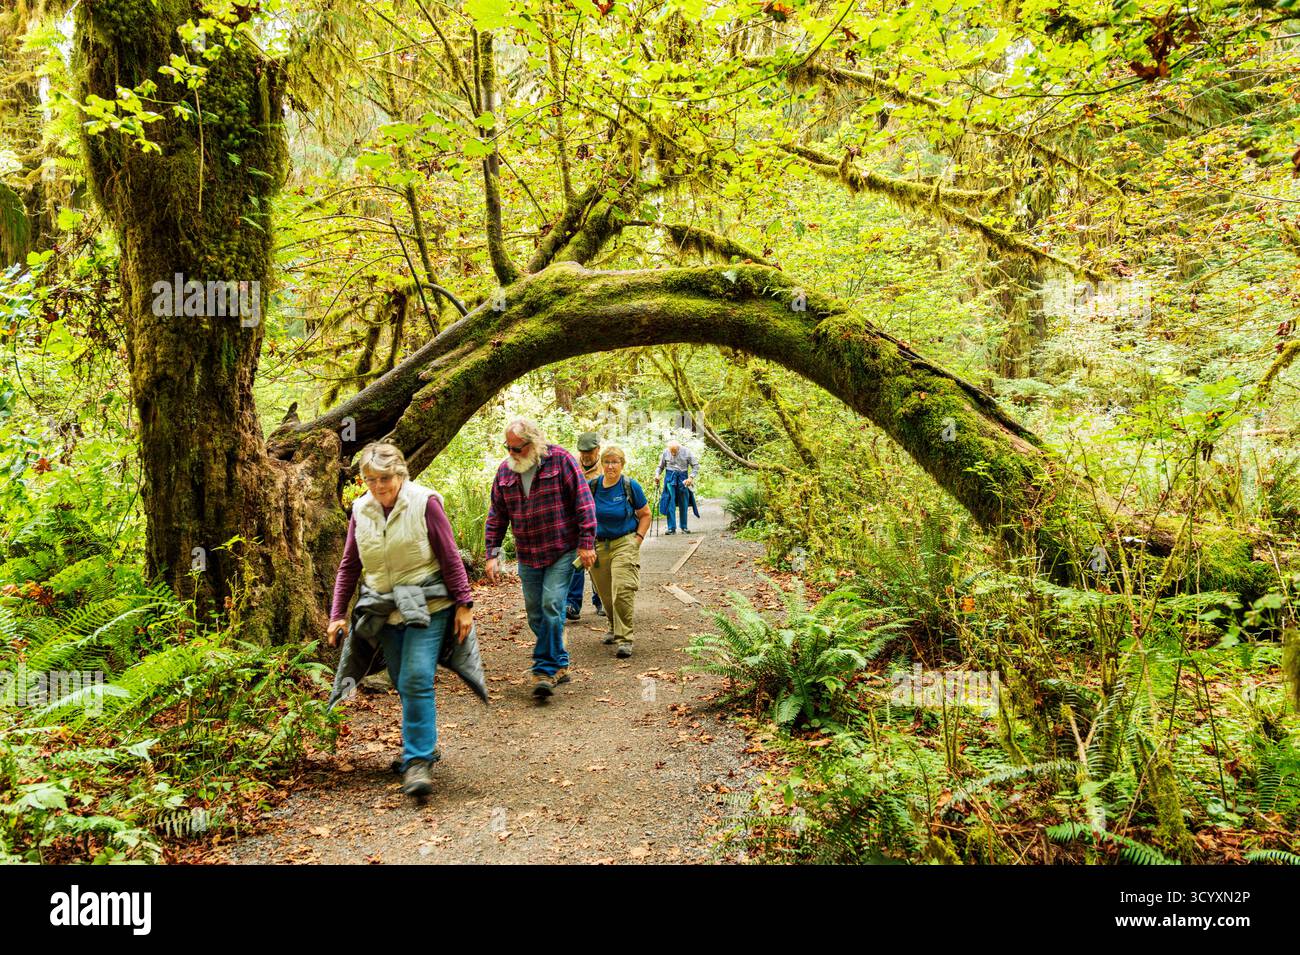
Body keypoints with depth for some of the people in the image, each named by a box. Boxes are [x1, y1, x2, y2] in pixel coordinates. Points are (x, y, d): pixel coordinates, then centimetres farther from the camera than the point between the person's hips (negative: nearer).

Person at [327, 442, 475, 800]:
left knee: (417, 680, -15)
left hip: (427, 606, -5)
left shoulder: (425, 502, -12)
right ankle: (423, 744, 30)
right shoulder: (360, 510, 2)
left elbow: (450, 557, -9)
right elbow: (349, 566, 9)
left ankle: (418, 760, -8)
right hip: (386, 609, 5)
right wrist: (338, 614, 5)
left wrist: (464, 604, -10)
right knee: (404, 684, 12)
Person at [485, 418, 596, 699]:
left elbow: (583, 500, -9)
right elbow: (496, 515, 10)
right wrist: (492, 554, 4)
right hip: (528, 556, 5)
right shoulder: (505, 470, 6)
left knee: (552, 606, -14)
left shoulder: (560, 460, -8)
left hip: (562, 552, -5)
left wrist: (586, 543, -13)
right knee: (536, 614, 9)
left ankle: (545, 670, -5)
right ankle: (559, 665, 24)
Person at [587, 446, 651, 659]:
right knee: (606, 594, 12)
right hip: (598, 546, 4)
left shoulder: (631, 487, -5)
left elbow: (645, 514, 4)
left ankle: (624, 639, -9)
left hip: (624, 544, -3)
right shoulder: (592, 487, 2)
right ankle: (615, 629, 36)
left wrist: (638, 538, -6)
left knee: (622, 591, -16)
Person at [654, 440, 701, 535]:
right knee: (670, 503, -8)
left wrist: (691, 477, -13)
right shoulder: (665, 453, 0)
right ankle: (671, 528, -6)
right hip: (670, 478, 0)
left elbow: (696, 466, -1)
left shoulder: (687, 452, -5)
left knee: (683, 504, 4)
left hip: (683, 478, 0)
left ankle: (684, 527, 14)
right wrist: (657, 475, -7)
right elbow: (660, 467, 12)